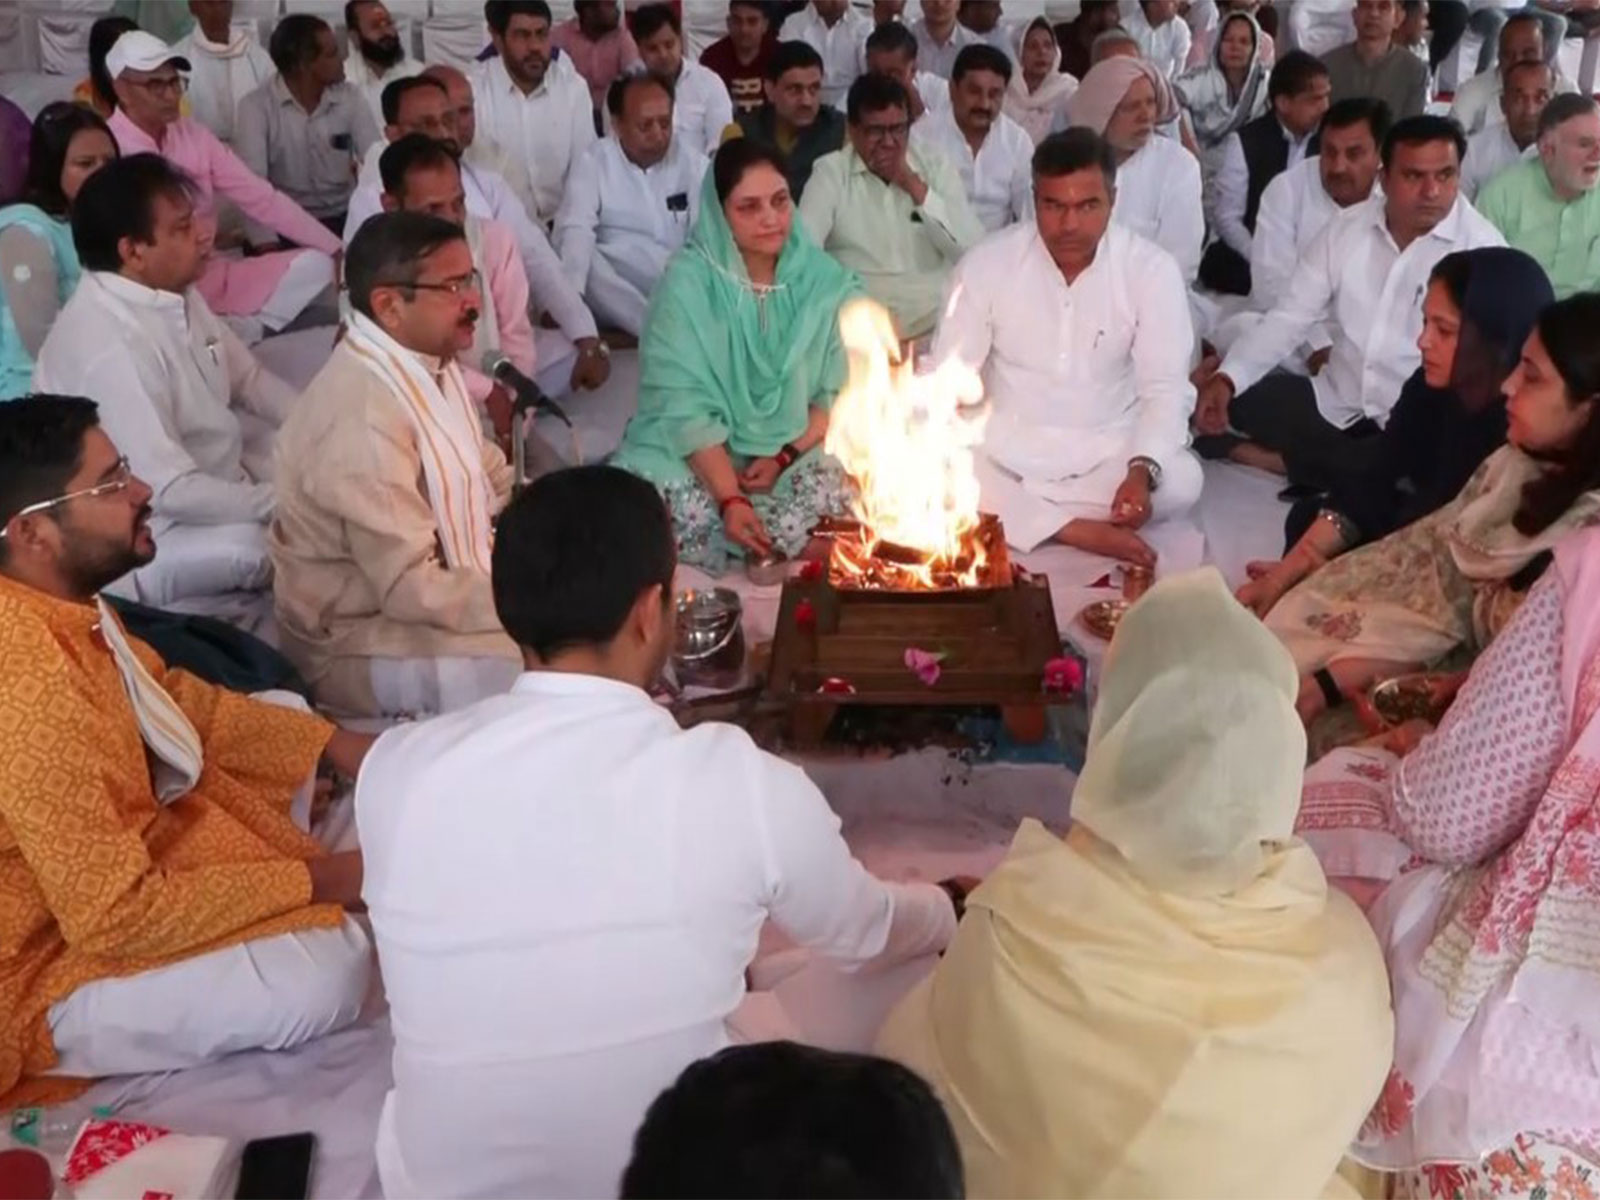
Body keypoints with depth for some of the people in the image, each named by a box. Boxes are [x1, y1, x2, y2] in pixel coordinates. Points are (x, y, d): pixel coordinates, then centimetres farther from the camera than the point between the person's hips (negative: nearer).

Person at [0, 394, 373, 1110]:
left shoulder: (60, 598, -8)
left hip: (118, 847, 9)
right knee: (325, 974, -27)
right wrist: (313, 881, -23)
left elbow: (175, 698, 9)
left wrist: (333, 743, 0)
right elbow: (115, 915, -31)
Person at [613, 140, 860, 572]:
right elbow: (684, 408, -16)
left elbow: (838, 393, -1)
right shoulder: (687, 283, -12)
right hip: (701, 453, -3)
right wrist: (730, 499, -27)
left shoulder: (823, 279, -3)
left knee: (840, 485, -28)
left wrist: (785, 458, -16)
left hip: (798, 450, 3)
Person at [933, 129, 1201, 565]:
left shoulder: (1152, 269, -9)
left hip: (1107, 454, 0)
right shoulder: (985, 263, -8)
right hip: (1004, 455, 0)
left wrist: (1143, 470, -29)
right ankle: (1078, 531, -23)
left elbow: (1165, 388, -10)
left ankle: (1010, 514, -19)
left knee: (1179, 482, -29)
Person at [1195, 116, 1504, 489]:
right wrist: (1226, 377, -15)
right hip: (1333, 404, 4)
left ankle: (1282, 460, -11)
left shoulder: (1482, 247, -10)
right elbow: (1290, 317, 2)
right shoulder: (1347, 227, 3)